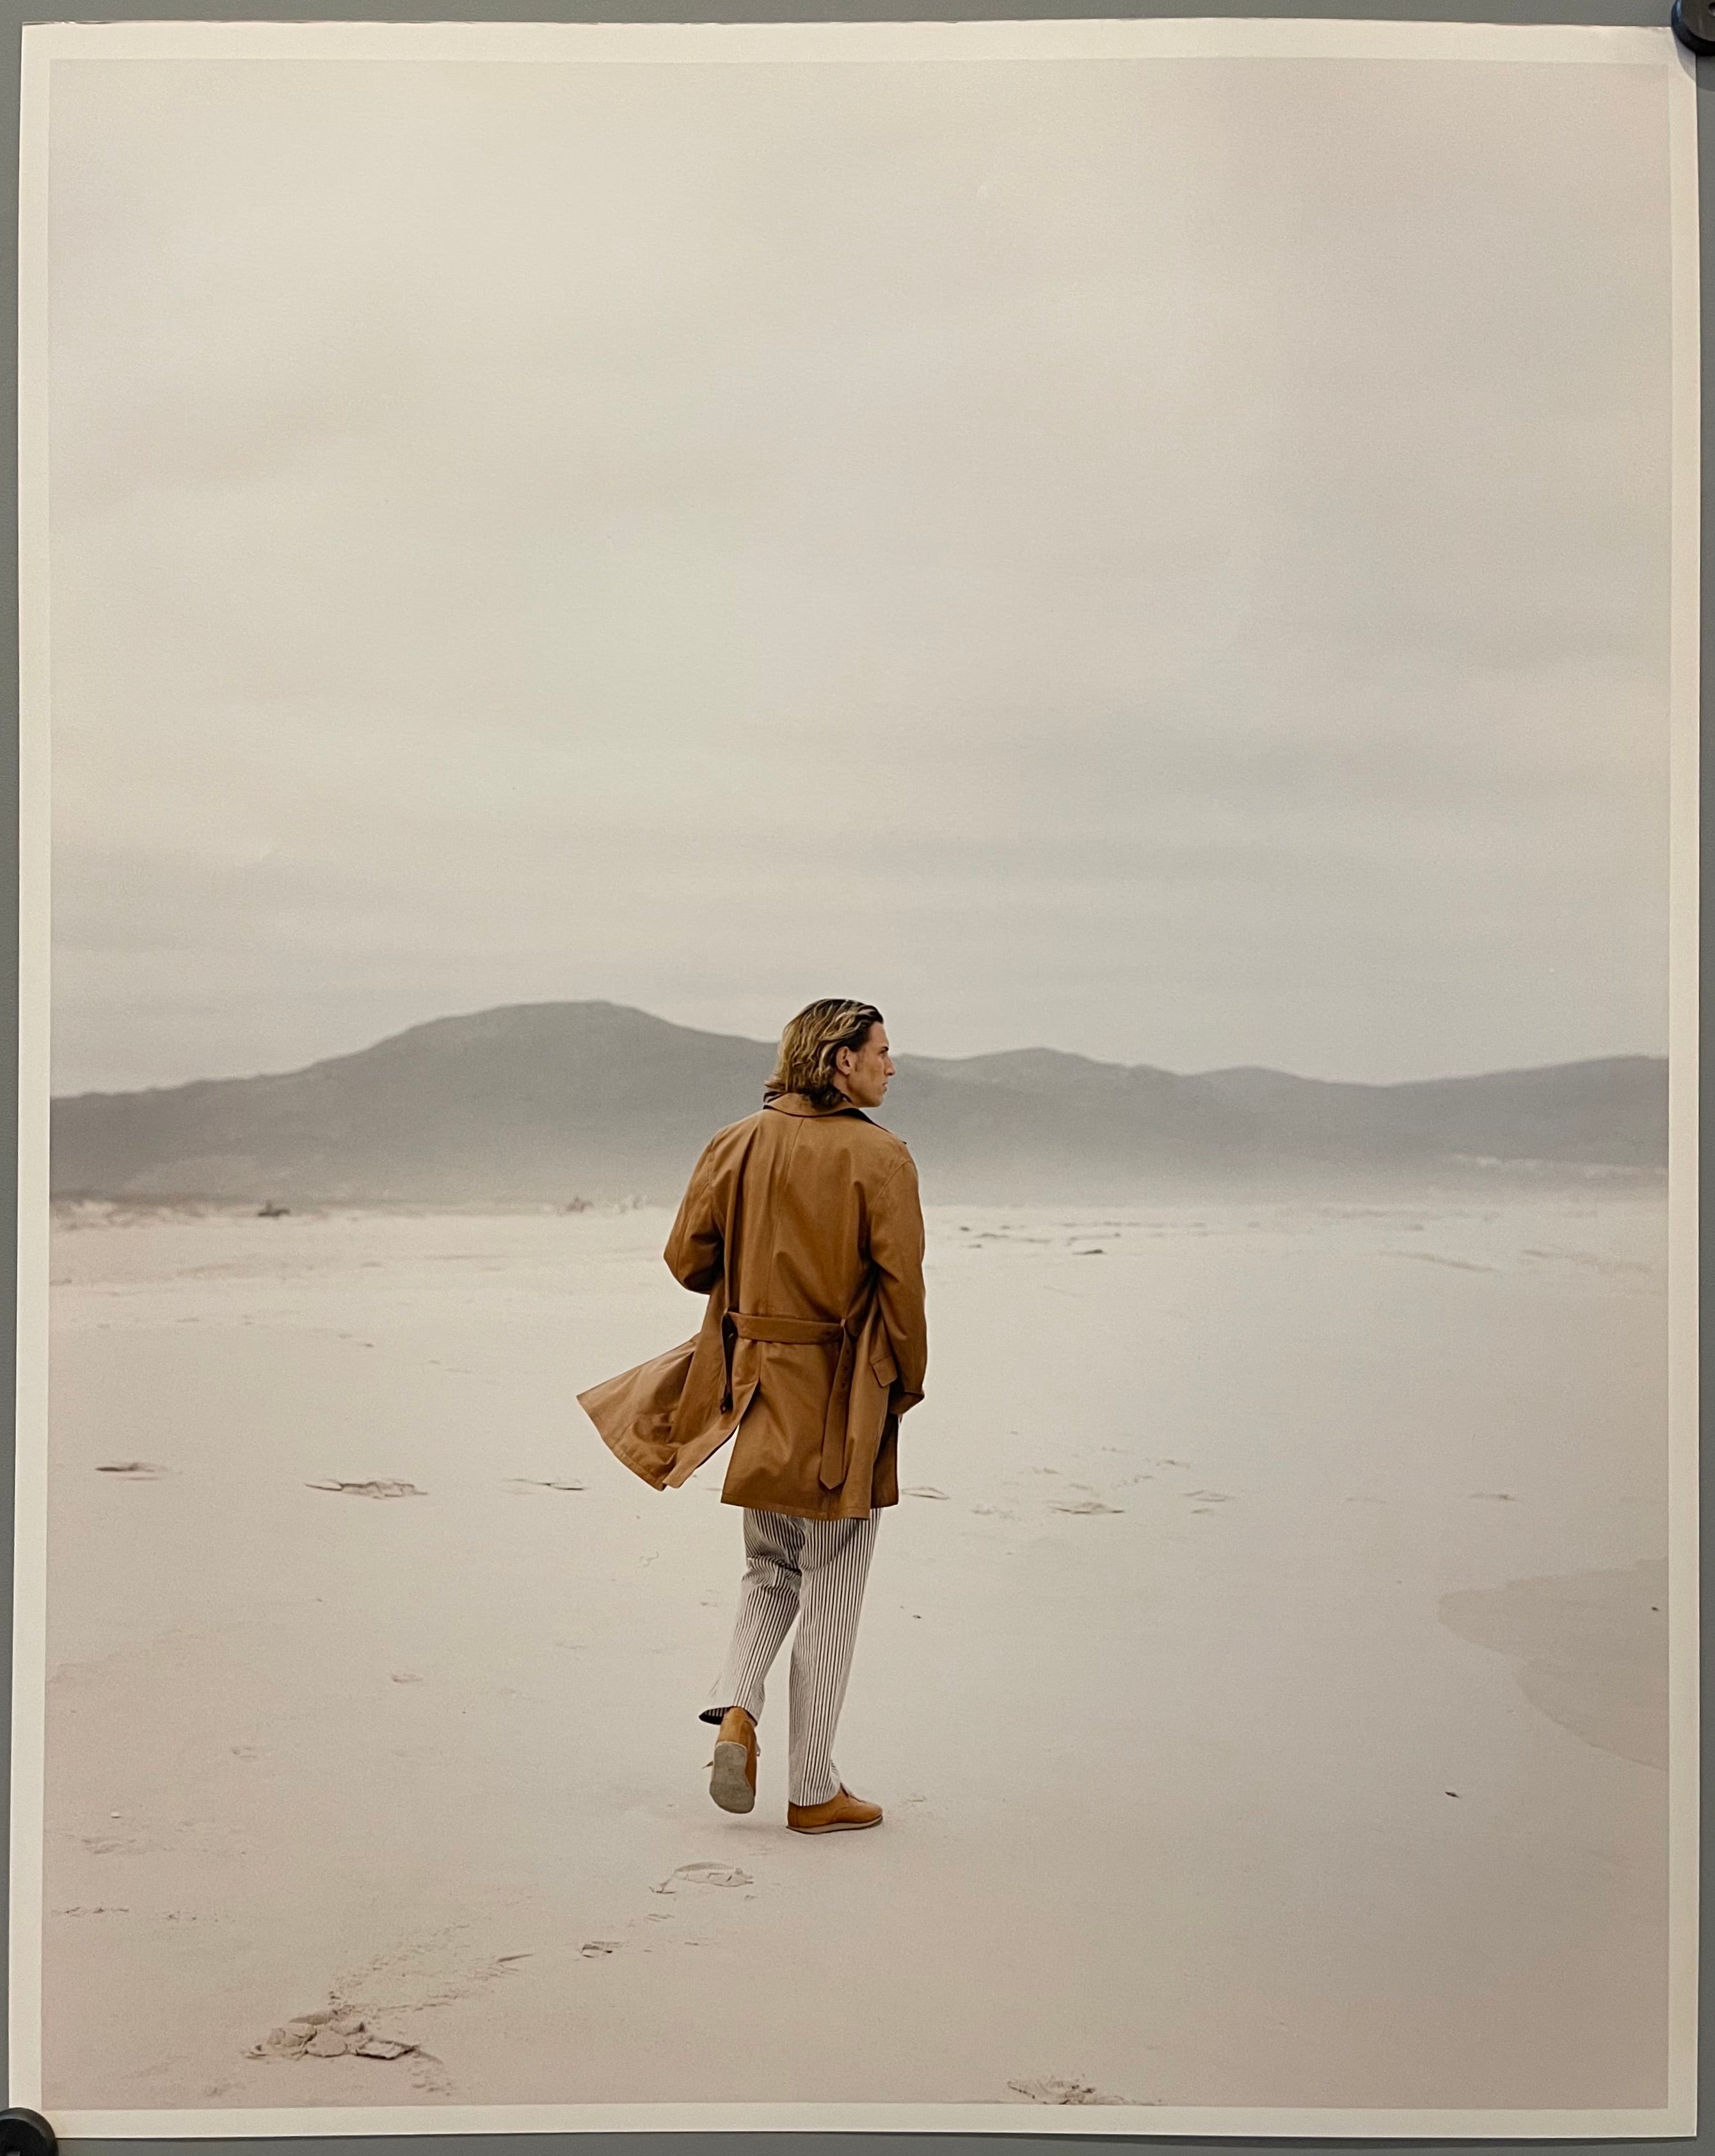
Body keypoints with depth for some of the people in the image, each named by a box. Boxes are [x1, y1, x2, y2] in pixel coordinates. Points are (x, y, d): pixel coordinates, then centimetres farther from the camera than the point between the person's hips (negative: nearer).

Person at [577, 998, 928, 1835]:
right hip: (843, 1401, -4)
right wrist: (905, 1384, 0)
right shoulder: (879, 1156, -12)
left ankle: (734, 1711, 0)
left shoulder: (736, 1144, 2)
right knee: (831, 1593, 5)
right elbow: (900, 1284, -14)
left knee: (771, 1569, 23)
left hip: (757, 1387, 5)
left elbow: (687, 1257, 4)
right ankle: (813, 1791, 11)